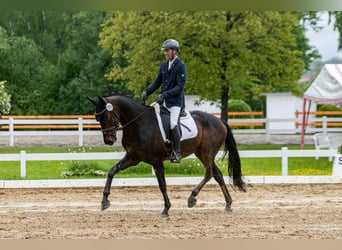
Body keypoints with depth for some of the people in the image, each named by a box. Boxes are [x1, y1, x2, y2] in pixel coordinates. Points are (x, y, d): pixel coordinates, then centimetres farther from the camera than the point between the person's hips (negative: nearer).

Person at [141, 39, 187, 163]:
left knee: (173, 124, -23)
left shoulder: (181, 66, -8)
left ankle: (177, 152, -14)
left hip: (175, 102, -7)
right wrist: (147, 91, 0)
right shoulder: (164, 65, 14)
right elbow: (157, 82, 18)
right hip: (163, 101, 7)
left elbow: (179, 87, -15)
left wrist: (165, 94, -26)